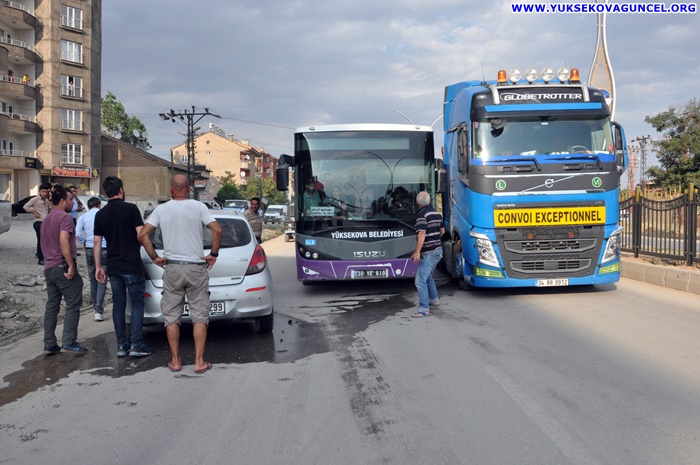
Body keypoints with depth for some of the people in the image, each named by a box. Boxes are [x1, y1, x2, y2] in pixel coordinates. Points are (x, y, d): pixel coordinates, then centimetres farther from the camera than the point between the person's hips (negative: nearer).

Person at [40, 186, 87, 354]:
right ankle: (69, 342, -7)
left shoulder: (47, 219, 19)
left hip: (49, 268, 9)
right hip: (63, 267, -9)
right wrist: (71, 266, -23)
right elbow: (64, 242, -22)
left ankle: (49, 344, 11)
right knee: (73, 305, -4)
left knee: (52, 306, 10)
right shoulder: (64, 217, -11)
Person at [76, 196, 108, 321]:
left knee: (92, 280, 17)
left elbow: (77, 233, -8)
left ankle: (96, 306, 28)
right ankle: (98, 311, -9)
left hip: (90, 250, 2)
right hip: (104, 250, -2)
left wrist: (83, 244, 7)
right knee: (102, 281, -1)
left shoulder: (84, 217, 4)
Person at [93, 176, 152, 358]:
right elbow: (141, 235, -12)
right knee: (137, 304, 2)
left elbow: (97, 243, 7)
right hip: (132, 266, -4)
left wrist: (98, 266, 13)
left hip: (113, 267, 5)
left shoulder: (100, 214, 6)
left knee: (118, 305, 10)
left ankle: (121, 346, 11)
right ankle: (137, 345, -1)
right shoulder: (131, 208, -9)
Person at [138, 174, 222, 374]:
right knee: (199, 315, 5)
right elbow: (217, 230, -12)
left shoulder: (161, 209, 1)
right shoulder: (198, 207, -3)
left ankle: (175, 361, 13)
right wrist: (213, 254, -2)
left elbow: (143, 234, -4)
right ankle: (199, 361, 2)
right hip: (197, 267, -1)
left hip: (172, 268, 1)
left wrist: (155, 257, 4)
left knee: (171, 316, 11)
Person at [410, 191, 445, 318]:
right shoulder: (437, 213, 9)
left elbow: (422, 234, -25)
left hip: (429, 252, -9)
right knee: (427, 276, 27)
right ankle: (434, 299, 39)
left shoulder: (422, 214, -16)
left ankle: (424, 309, -13)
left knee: (420, 280, -9)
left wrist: (417, 252, -28)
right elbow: (442, 231, 20)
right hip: (438, 250, 9)